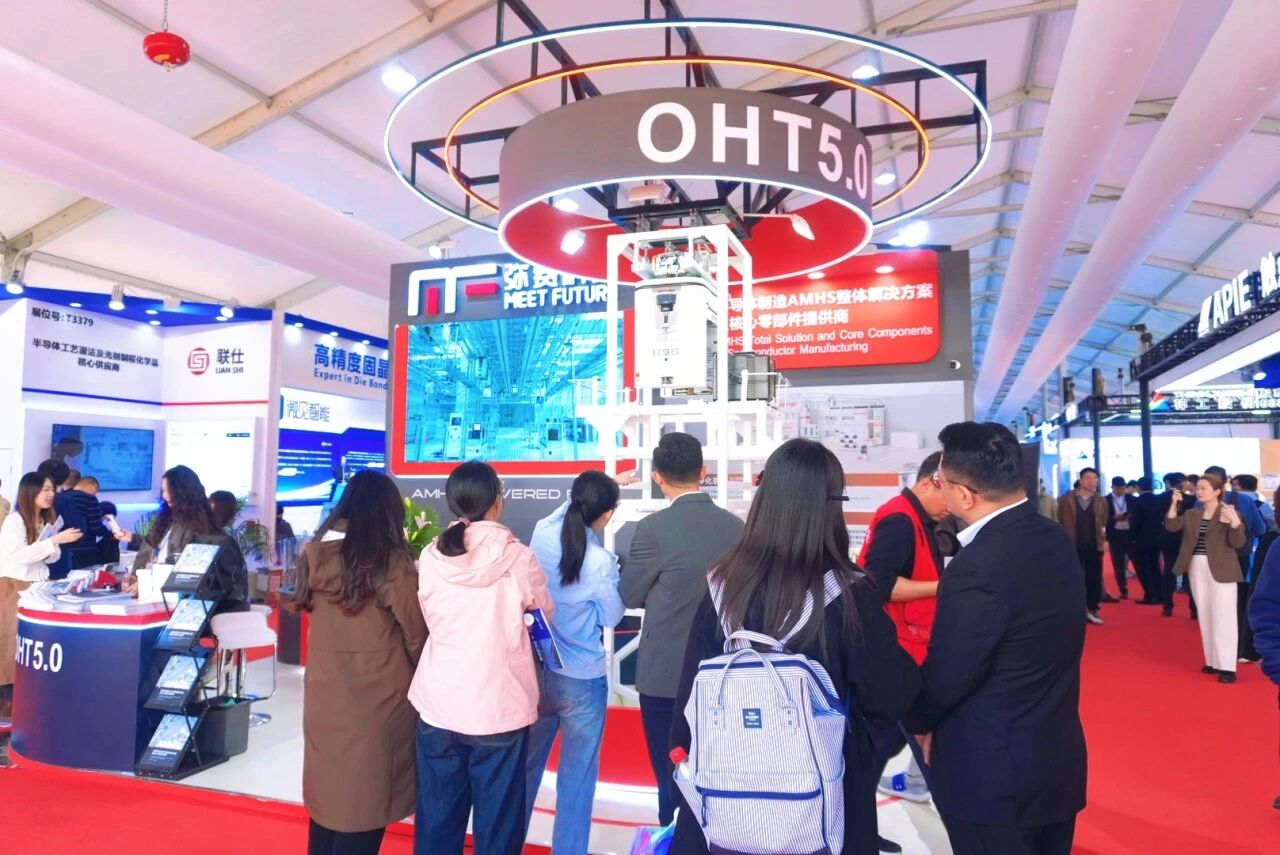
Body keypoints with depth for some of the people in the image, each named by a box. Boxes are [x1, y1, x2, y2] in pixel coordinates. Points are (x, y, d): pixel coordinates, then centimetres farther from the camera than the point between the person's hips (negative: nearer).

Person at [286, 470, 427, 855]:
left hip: (323, 693, 5)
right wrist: (420, 680, 10)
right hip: (376, 699, -5)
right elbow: (417, 636, -7)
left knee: (328, 792, 19)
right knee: (364, 801, 8)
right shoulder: (391, 561, -14)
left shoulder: (316, 553, -1)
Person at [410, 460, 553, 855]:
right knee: (498, 822, 12)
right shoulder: (517, 557, -11)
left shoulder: (430, 557, -4)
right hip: (499, 709, -3)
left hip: (438, 707, 3)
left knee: (437, 820, 17)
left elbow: (427, 620, 9)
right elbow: (546, 613, 4)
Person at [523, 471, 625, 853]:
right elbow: (612, 617, -7)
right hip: (582, 680, -5)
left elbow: (564, 513, 16)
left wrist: (579, 498, 25)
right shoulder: (601, 561, -22)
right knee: (576, 779, 10)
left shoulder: (541, 534, -8)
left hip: (536, 670, 6)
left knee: (526, 767, 22)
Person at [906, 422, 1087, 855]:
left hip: (993, 775, -8)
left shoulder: (979, 565, -29)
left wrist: (917, 720, 0)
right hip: (1058, 758, 8)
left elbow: (945, 677, -21)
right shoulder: (1057, 541, -1)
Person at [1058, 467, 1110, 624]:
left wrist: (1104, 540, 1)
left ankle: (1091, 610, 14)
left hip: (1094, 547, 2)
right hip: (1073, 546, -2)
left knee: (1094, 579, 3)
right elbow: (1061, 521, 3)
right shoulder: (1067, 499, 0)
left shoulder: (1101, 502, 7)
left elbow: (1104, 524, 12)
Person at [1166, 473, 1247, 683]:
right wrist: (1174, 503, -9)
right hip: (1197, 567, 6)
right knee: (1205, 616, 12)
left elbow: (1237, 543, -16)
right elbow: (1172, 526, -1)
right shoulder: (1192, 514, 9)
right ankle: (1212, 661, 21)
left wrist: (1234, 521, -32)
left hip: (1220, 569, -6)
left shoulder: (1229, 512, -8)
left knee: (1223, 617, -6)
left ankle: (1226, 666, -2)